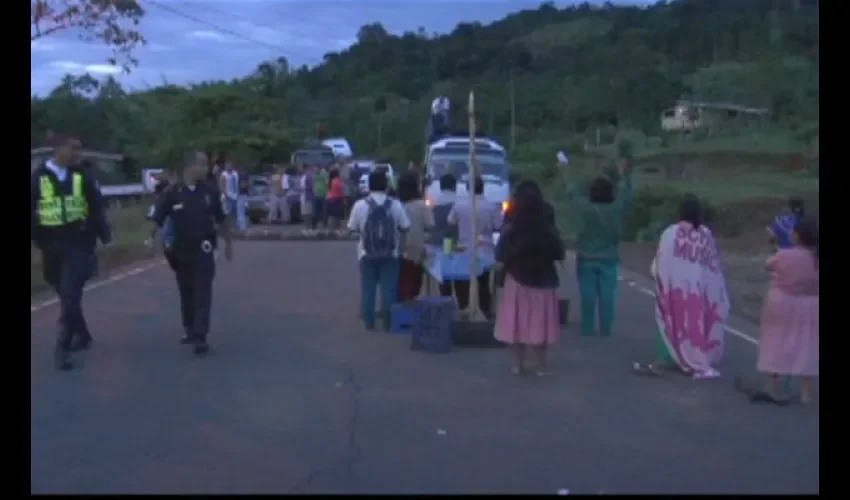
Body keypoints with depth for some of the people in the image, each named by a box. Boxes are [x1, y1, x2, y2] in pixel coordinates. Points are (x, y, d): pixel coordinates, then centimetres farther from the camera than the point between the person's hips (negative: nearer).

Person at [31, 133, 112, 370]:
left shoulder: (81, 176, 2)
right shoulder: (38, 177, -2)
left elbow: (97, 208, 4)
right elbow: (31, 211, 1)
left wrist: (105, 236, 2)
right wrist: (36, 239, -5)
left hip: (78, 243, -1)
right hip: (51, 245, 1)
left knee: (71, 296, -10)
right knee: (65, 296, 15)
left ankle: (63, 347, -7)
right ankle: (81, 335, 33)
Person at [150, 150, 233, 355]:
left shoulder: (210, 191, -2)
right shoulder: (173, 193, -6)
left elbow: (222, 219, 9)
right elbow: (157, 219, -5)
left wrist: (228, 243, 11)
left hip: (203, 250, -1)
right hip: (181, 251, 1)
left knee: (202, 294, -6)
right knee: (186, 294, 14)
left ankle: (200, 336, -9)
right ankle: (189, 330, 30)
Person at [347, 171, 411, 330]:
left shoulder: (360, 205, -6)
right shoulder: (395, 204, -5)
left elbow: (352, 228, 0)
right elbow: (405, 227, -2)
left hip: (367, 254, 0)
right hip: (390, 254, 0)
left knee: (368, 288, 8)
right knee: (389, 288, 5)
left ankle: (369, 322, 11)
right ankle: (388, 322, 6)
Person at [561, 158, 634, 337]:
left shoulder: (585, 208, -13)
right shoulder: (617, 209, -9)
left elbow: (572, 193, 2)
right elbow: (626, 194, 9)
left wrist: (565, 174, 17)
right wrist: (625, 176, 25)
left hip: (587, 259, -1)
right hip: (608, 260, 1)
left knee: (588, 296, 3)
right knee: (606, 297, 4)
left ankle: (587, 330, 7)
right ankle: (605, 330, 8)